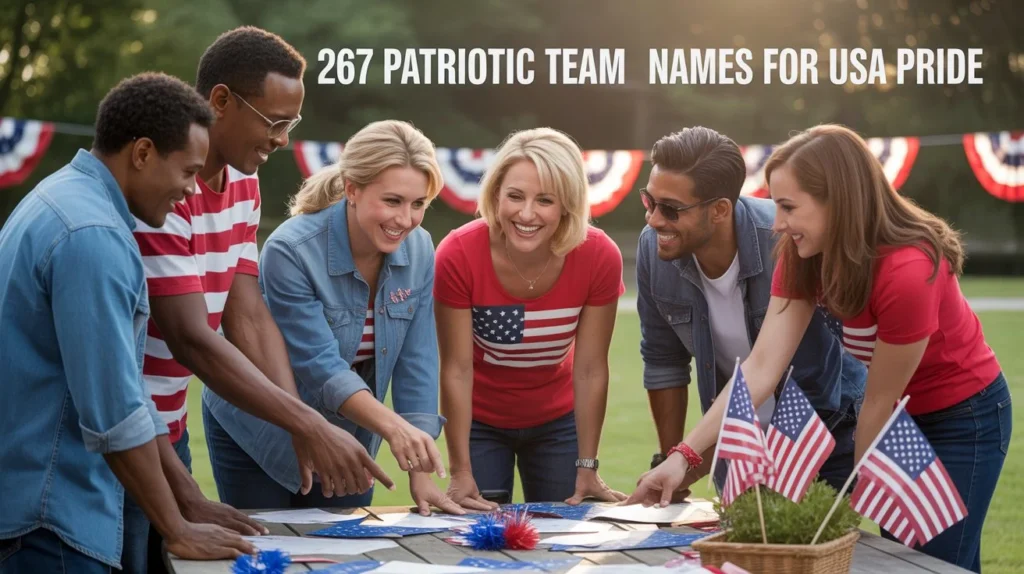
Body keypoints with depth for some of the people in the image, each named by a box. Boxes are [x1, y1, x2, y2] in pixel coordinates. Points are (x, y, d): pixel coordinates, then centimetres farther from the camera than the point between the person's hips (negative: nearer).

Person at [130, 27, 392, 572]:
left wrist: (305, 431, -8)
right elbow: (192, 341, -26)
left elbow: (249, 317, 4)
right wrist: (311, 426, -26)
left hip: (166, 432, 9)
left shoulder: (243, 185, 7)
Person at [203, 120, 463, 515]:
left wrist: (420, 476, -15)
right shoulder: (291, 252, -27)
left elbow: (416, 363, -10)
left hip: (348, 437, 5)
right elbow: (320, 366, -31)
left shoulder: (418, 250, -11)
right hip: (260, 437, -4)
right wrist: (393, 427, -45)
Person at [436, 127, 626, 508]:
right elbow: (457, 370, -22)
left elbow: (590, 370, -16)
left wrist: (587, 468, -13)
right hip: (479, 420, -1)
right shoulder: (459, 255, -27)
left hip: (558, 420, 2)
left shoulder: (600, 257, -23)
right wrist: (460, 473, -21)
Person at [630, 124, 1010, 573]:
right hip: (904, 415, 7)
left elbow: (879, 402, -23)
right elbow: (762, 366, -21)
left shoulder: (907, 272, -35)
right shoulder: (803, 255, -14)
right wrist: (683, 455, -30)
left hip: (963, 418, -7)